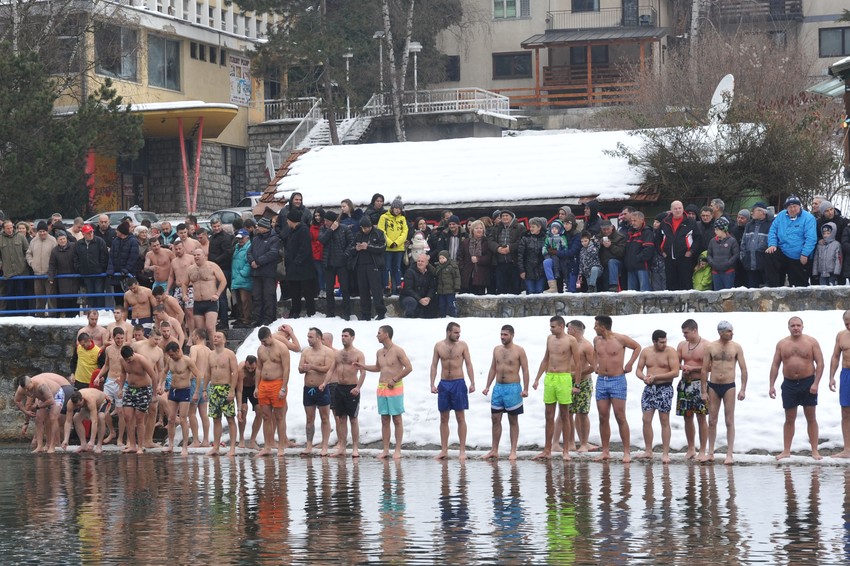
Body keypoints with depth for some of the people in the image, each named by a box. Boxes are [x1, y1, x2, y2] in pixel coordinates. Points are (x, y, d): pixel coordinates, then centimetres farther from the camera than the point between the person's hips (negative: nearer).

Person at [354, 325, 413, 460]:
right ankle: (385, 449, 7)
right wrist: (363, 366, 15)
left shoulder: (397, 351, -9)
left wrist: (395, 379, -13)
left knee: (397, 419, -2)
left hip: (395, 388, -6)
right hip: (382, 388, 6)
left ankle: (398, 450, 1)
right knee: (384, 420, 5)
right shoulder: (379, 352, 12)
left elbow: (409, 368, -12)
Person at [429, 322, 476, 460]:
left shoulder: (462, 345, 0)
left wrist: (472, 383, -7)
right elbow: (434, 365, 6)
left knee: (460, 418, -1)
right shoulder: (439, 346, 5)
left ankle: (463, 451, 2)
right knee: (443, 419, 5)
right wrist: (432, 384, -3)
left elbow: (468, 364, 1)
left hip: (458, 383, -2)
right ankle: (444, 450, 11)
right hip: (444, 384, 2)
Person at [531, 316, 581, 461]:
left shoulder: (571, 341, -5)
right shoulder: (550, 339, 12)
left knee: (564, 416, 0)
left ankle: (566, 451, 5)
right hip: (549, 378, 5)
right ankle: (547, 450, 10)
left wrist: (576, 385, -7)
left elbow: (578, 364, -4)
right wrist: (537, 379, 17)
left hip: (564, 378, -5)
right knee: (549, 416, 6)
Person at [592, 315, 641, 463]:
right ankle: (605, 451, 10)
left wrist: (630, 364, 0)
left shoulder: (620, 339, -7)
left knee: (620, 417, -7)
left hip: (617, 380, -5)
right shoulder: (596, 340, 8)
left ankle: (627, 452, -4)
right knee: (603, 418, 4)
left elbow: (637, 347, 6)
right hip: (601, 381, 5)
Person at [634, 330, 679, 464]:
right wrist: (644, 377, -14)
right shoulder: (646, 352, 7)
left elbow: (675, 372, -14)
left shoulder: (670, 352, -6)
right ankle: (648, 451, 11)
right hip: (649, 388, 4)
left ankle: (665, 453, -1)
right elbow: (639, 370, 9)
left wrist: (655, 377, -17)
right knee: (646, 420, 2)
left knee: (664, 421, -2)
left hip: (665, 388, -4)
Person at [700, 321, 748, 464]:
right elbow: (705, 370, 4)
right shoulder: (710, 347, 1)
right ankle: (710, 453, 14)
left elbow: (743, 369, 0)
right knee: (712, 421, 7)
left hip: (729, 386, -2)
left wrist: (743, 389, -8)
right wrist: (703, 391, 0)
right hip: (713, 386, 2)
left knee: (729, 421, -1)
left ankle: (729, 454, 1)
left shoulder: (736, 347, 0)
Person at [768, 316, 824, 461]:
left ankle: (815, 451, 4)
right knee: (789, 419, 6)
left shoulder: (811, 342, -2)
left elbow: (820, 363, -5)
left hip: (808, 383, -2)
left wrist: (816, 383, -15)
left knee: (811, 418, 2)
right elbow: (775, 365, 8)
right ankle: (786, 450, 9)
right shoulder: (782, 344, 6)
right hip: (789, 384, 2)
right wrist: (772, 385, 0)